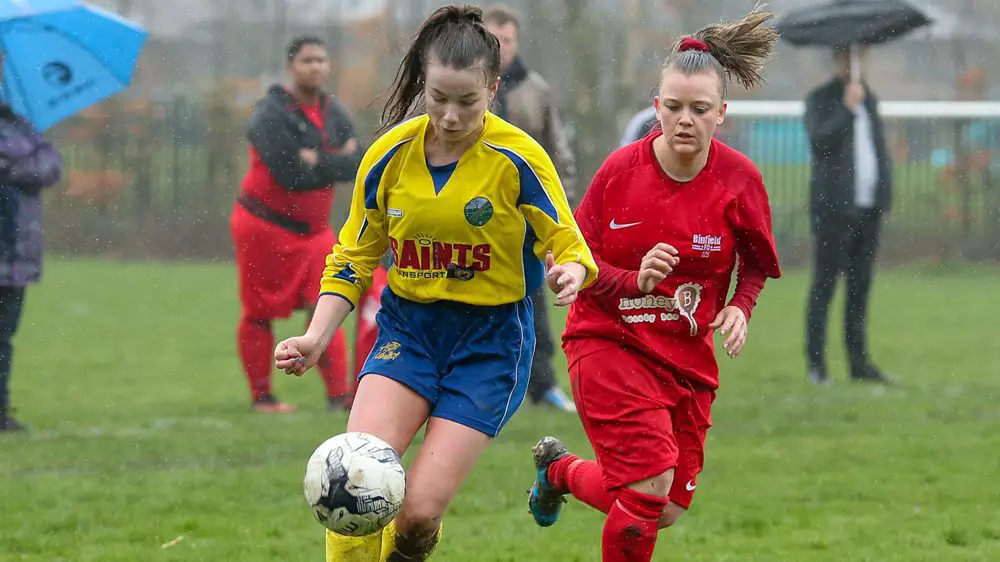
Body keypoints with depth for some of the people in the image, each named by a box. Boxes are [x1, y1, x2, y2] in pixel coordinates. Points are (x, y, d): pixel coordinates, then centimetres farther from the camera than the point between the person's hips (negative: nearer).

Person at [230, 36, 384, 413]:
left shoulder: (332, 114, 7)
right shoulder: (271, 114, -15)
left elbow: (359, 166, -6)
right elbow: (291, 176, -25)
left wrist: (318, 163, -20)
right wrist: (336, 163, -13)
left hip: (312, 229, 6)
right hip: (265, 226, -6)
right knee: (259, 312, 2)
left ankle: (338, 393, -4)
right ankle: (261, 396, 13)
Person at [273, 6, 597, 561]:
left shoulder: (518, 159, -12)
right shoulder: (390, 155, -2)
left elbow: (567, 245, -4)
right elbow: (354, 256, 9)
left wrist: (569, 273, -29)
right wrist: (316, 338, -3)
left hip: (491, 339, -3)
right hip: (408, 327, 3)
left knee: (421, 510, -11)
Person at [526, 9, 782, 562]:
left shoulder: (739, 179, -7)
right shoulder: (621, 170, -12)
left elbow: (756, 263, 11)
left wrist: (739, 307, -9)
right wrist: (634, 280, -23)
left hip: (687, 356, 4)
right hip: (609, 343, -4)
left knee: (665, 512, 9)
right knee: (651, 484, -22)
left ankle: (560, 469, 36)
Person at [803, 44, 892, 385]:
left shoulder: (869, 99, 18)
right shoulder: (820, 99, 0)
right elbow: (818, 142, -15)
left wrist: (884, 193, 13)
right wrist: (848, 109, -18)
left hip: (869, 209, 6)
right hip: (834, 207, -6)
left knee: (860, 288, 7)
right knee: (824, 286, -5)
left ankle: (859, 362, 9)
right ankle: (816, 363, -4)